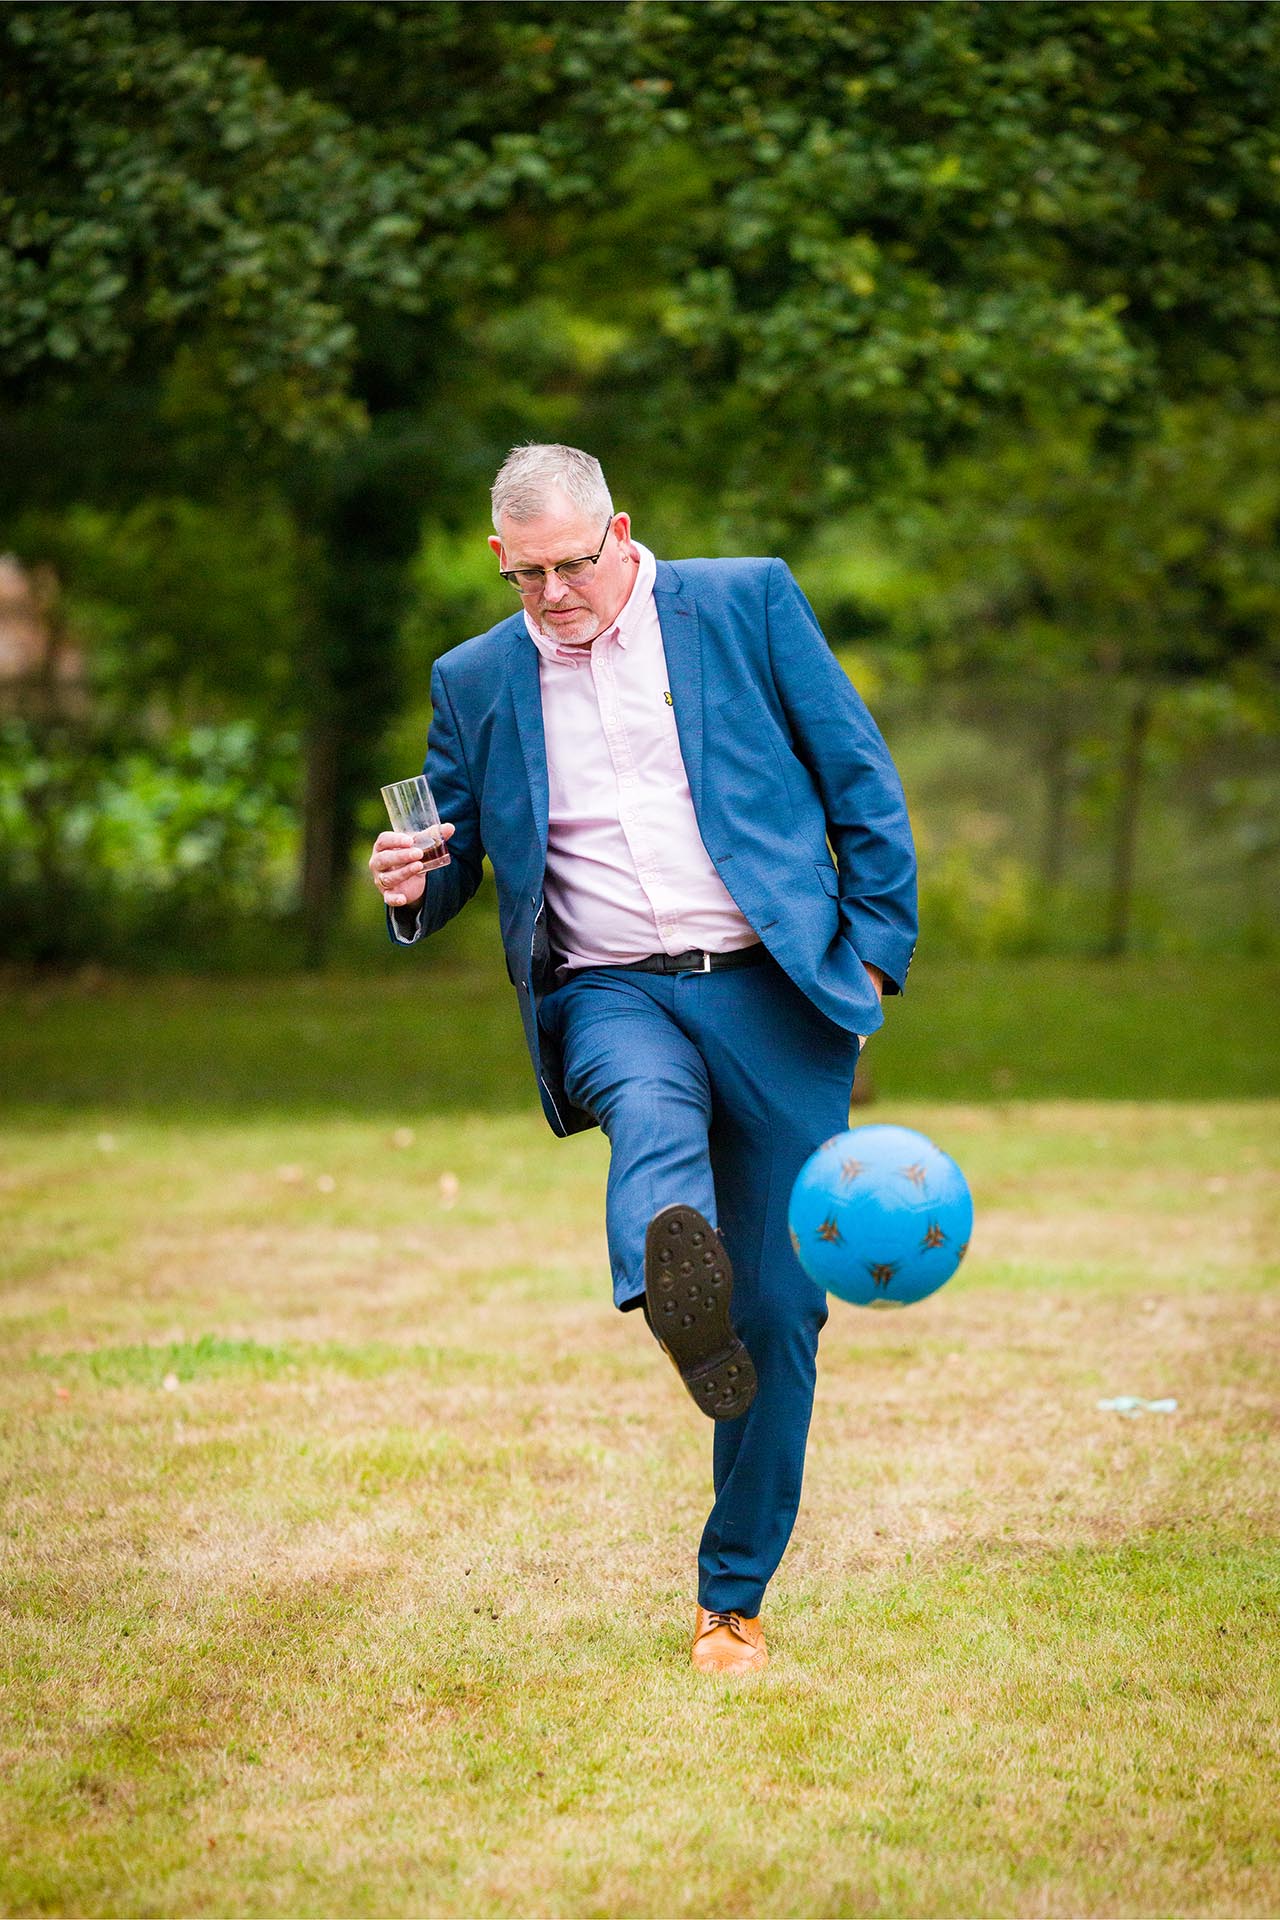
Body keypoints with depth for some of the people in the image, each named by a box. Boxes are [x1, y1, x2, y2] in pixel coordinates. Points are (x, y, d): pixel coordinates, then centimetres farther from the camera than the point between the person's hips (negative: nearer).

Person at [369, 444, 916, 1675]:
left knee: (782, 1309, -2)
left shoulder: (748, 604, 4)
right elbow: (451, 863, 18)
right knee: (653, 1116, -37)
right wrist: (409, 889, -6)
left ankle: (732, 1596, 13)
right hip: (611, 994, 1)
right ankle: (681, 1304, -70)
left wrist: (873, 953, 1)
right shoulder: (477, 681, 12)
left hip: (773, 985, 0)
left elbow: (864, 782, 7)